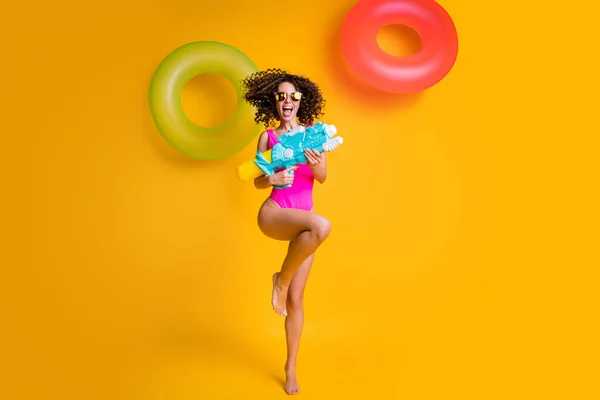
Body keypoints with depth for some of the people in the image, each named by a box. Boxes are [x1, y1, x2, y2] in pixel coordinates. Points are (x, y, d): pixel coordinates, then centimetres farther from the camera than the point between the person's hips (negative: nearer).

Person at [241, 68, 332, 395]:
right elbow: (257, 181, 5)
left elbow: (323, 177, 2)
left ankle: (291, 367, 24)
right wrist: (272, 179, -17)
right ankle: (280, 279, -12)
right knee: (322, 226, -35)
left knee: (296, 299, 4)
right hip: (273, 214, -3)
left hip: (301, 222, 3)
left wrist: (316, 164, -20)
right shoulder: (268, 136, 2)